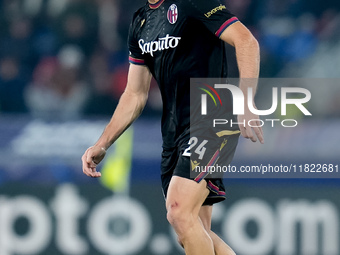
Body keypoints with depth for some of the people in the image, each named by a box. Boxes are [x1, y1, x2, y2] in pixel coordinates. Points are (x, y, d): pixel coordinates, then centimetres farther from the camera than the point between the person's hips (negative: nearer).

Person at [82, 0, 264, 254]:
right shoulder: (141, 22, 17)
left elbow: (246, 41, -16)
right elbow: (135, 95, 22)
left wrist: (246, 105, -26)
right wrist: (102, 145, 16)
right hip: (174, 134, 9)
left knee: (180, 215, -22)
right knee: (195, 234, 4)